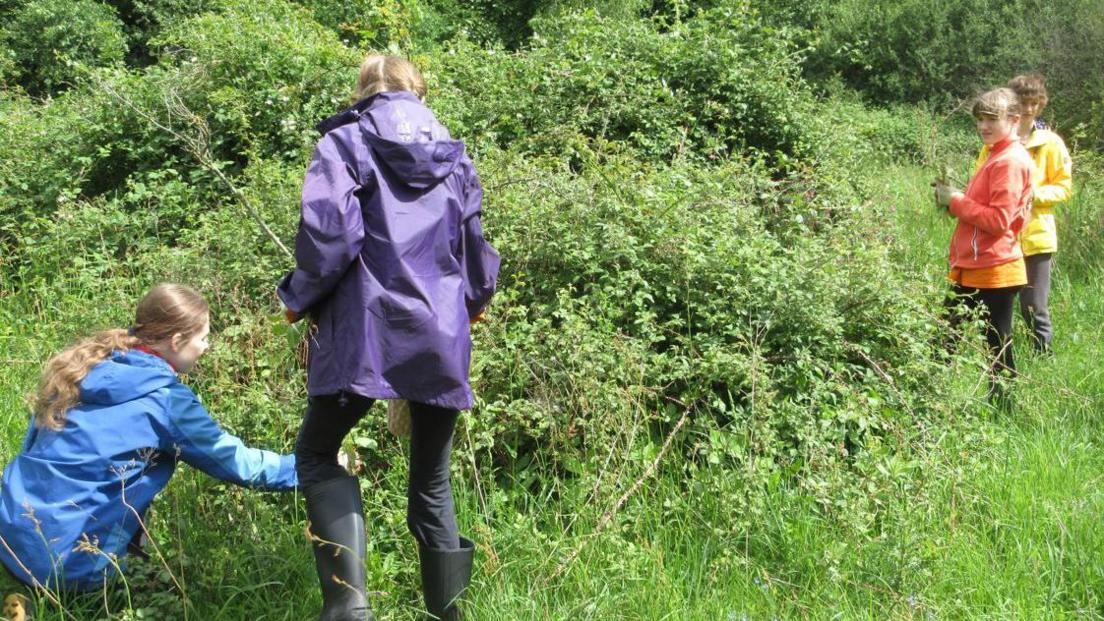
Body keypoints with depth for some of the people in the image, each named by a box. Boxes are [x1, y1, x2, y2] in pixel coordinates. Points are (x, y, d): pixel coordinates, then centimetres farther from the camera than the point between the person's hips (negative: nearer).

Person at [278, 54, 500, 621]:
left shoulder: (345, 143, 2)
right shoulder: (453, 155, 15)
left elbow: (329, 233, -12)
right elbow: (475, 249, 18)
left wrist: (299, 297, 3)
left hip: (365, 329, -4)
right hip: (443, 338, 4)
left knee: (317, 455, 9)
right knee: (432, 478, 14)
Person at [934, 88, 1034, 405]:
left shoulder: (1010, 161, -15)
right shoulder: (997, 156, 16)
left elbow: (998, 220, -21)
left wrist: (956, 202, -12)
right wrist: (954, 198, 2)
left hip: (993, 272, -10)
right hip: (974, 269, 10)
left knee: (997, 347, 1)